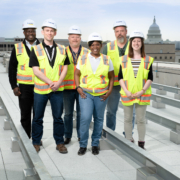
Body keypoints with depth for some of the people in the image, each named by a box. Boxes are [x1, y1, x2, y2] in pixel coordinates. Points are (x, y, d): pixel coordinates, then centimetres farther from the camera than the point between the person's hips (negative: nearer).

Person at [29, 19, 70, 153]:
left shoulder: (62, 49, 7)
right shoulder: (36, 50, -1)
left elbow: (65, 68, 4)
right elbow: (36, 70, -8)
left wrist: (58, 82, -11)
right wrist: (50, 82, -17)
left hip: (58, 89, 2)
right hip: (40, 89, -1)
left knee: (58, 117, 7)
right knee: (38, 118, 7)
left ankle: (60, 142, 19)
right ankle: (36, 143, 20)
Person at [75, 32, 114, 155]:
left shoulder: (107, 60, 5)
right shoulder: (83, 59, 4)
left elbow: (111, 77, 11)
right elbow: (77, 74, 10)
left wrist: (109, 91, 0)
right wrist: (78, 87, -3)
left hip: (101, 95, 1)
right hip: (85, 93, -1)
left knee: (99, 119, 7)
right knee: (85, 118, -12)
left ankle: (95, 144, 23)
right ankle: (83, 145, 4)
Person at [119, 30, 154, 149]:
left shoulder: (148, 60, 2)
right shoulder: (124, 60, 4)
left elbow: (150, 78, 0)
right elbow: (120, 77, 2)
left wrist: (142, 91, -12)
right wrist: (126, 91, -11)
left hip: (142, 95, -1)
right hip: (127, 94, 1)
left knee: (141, 119, 5)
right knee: (128, 119, 8)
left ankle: (141, 144, 16)